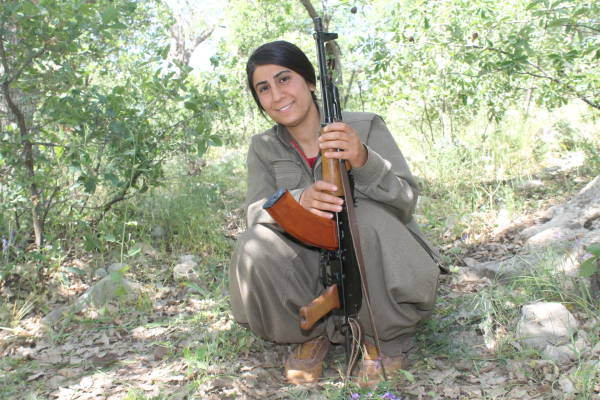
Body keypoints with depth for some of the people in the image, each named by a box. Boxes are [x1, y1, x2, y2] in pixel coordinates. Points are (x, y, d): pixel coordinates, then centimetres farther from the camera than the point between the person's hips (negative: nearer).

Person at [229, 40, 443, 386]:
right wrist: (298, 201, -35)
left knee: (367, 215, -32)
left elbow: (407, 200, -16)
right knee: (254, 248, -25)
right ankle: (314, 332, 2)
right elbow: (256, 211, -11)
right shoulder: (264, 147, 3)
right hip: (313, 273, 2)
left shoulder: (366, 127, -8)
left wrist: (363, 161, -38)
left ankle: (386, 341, -9)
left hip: (375, 268, -2)